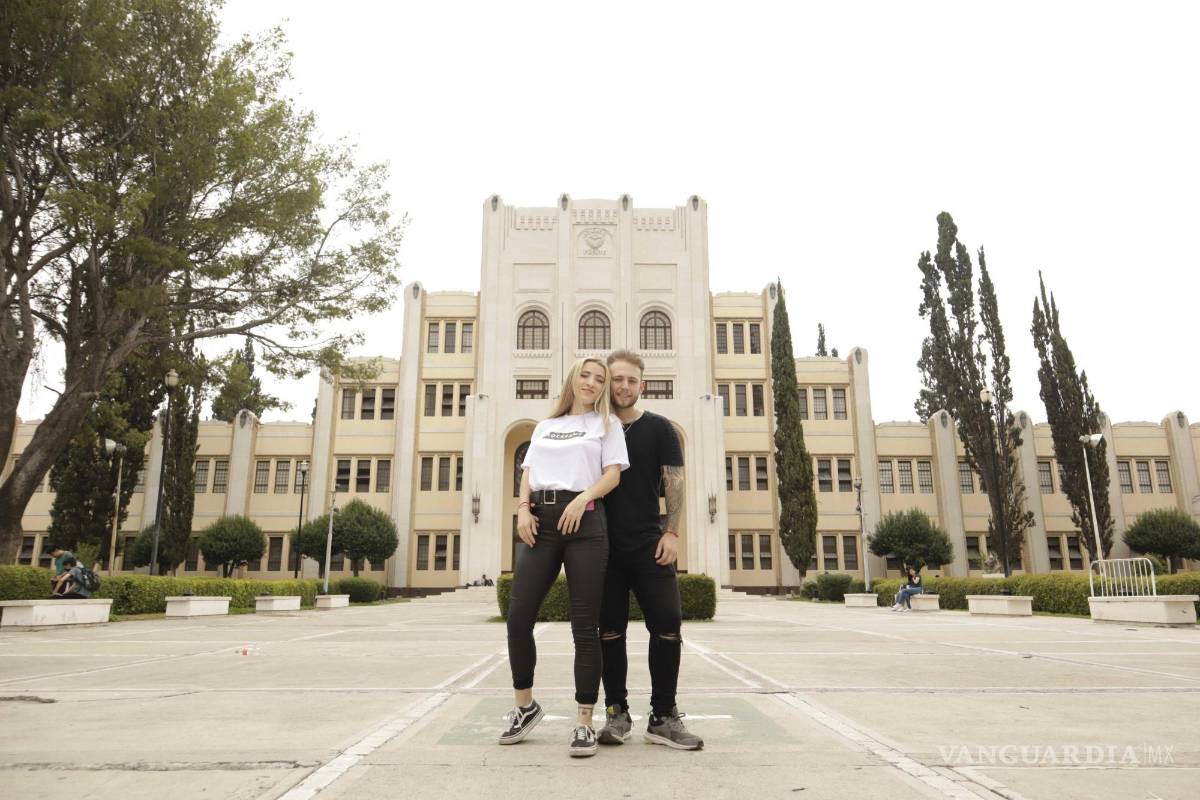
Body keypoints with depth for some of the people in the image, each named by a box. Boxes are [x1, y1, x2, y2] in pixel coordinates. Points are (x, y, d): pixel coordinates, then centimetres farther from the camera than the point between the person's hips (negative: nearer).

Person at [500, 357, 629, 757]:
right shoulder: (545, 425, 24)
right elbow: (528, 471, 17)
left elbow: (613, 473, 2)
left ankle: (585, 722, 2)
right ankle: (524, 705, 19)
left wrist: (582, 498, -16)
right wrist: (523, 507, -2)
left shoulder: (607, 423, 14)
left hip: (585, 521, -3)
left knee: (584, 625, -4)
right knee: (518, 617, -2)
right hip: (541, 519, 4)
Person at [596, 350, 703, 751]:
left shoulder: (659, 428, 5)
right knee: (610, 631, 4)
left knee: (667, 625, -5)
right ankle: (617, 714, 16)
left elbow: (674, 481, 1)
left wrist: (671, 532, -8)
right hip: (605, 545, 1)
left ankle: (663, 718, 6)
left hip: (648, 544, -1)